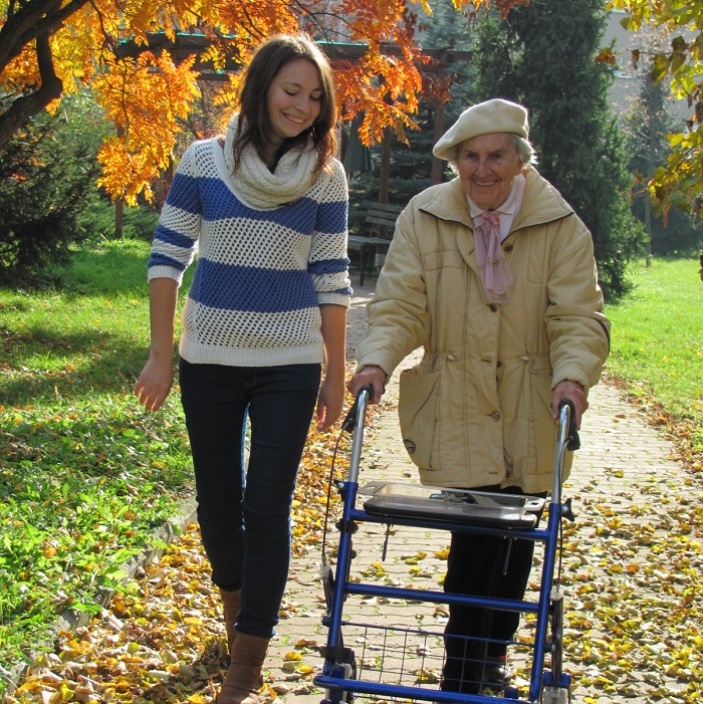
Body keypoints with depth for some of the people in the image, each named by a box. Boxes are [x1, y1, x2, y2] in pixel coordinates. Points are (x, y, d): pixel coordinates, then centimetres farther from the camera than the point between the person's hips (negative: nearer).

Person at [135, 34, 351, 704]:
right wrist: (160, 353, -4)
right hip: (209, 359, 1)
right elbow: (167, 257, 0)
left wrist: (337, 373, 3)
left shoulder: (325, 176, 0)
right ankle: (236, 604, 38)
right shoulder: (203, 160, -2)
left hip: (289, 364, -1)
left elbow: (330, 278, 3)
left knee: (268, 507, -4)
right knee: (217, 501, 10)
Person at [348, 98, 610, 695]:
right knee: (475, 533, -8)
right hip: (455, 411, -1)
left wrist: (573, 375, -28)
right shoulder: (425, 218, -2)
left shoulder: (560, 226, -3)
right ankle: (465, 676, 5)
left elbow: (579, 316, -9)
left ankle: (493, 654, 33)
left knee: (513, 539, 11)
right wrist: (377, 360, -25)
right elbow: (400, 304, -7)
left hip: (530, 415, 2)